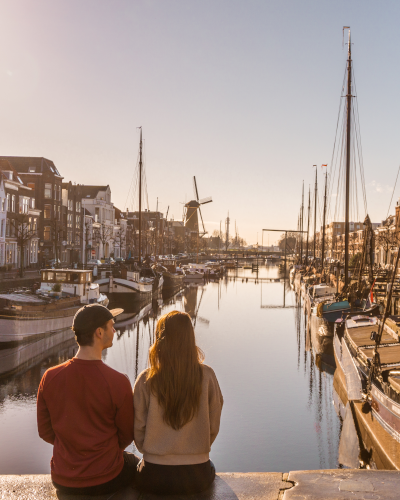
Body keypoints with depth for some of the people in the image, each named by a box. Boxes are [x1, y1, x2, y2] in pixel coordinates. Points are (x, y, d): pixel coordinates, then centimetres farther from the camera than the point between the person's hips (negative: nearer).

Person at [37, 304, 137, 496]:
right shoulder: (118, 382, -22)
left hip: (62, 481, 4)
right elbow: (127, 435, -8)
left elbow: (45, 432, 0)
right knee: (134, 462, 28)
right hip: (105, 481, -3)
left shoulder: (50, 377, -12)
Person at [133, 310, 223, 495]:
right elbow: (213, 427, -2)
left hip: (155, 478, 0)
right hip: (197, 477, 1)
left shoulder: (146, 380, -13)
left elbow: (138, 429, -5)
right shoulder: (206, 376, -11)